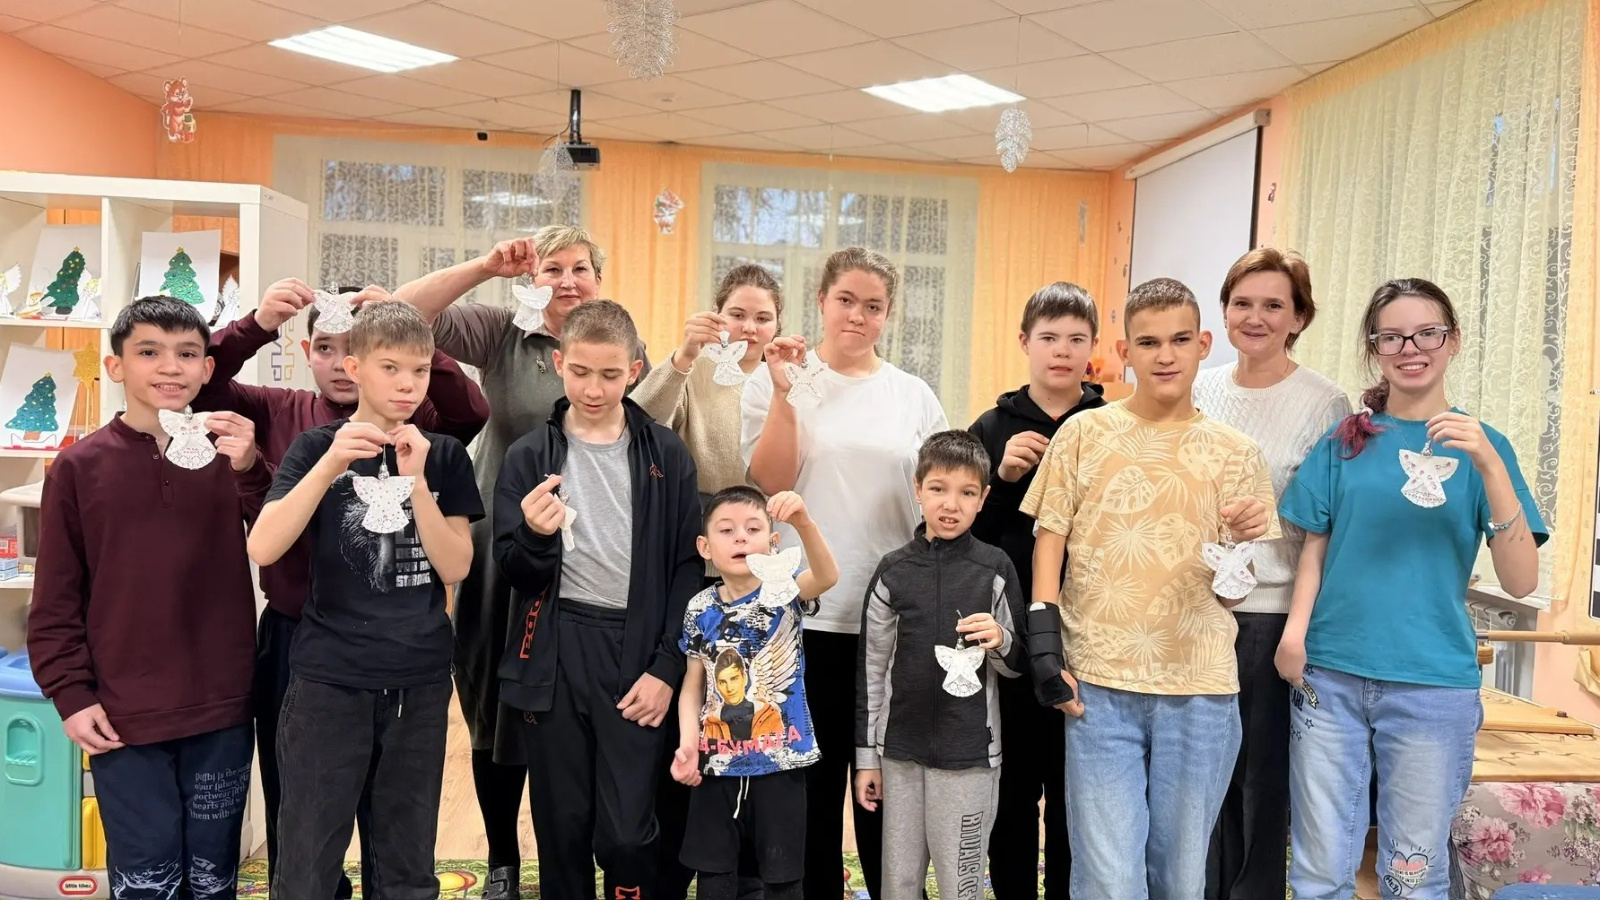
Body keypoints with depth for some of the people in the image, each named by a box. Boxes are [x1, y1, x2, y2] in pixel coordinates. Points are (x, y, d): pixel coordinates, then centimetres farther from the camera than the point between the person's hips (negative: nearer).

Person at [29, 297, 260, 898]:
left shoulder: (231, 456, -1)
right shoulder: (77, 467, -2)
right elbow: (56, 600, 2)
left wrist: (250, 470, -28)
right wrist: (71, 693, -4)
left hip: (222, 712, 1)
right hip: (122, 717, -1)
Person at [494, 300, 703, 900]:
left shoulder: (666, 455, 3)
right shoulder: (529, 456, 5)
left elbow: (688, 567, 2)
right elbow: (514, 574, 2)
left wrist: (667, 668, -5)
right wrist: (534, 536, -20)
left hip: (636, 655, -1)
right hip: (553, 658, 1)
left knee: (628, 834, -2)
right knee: (562, 828, 10)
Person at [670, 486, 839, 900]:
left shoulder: (784, 593, -9)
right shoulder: (701, 609, -1)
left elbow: (827, 576, -30)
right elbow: (693, 684, 5)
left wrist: (804, 522, -48)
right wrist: (688, 745, -9)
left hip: (779, 760, -2)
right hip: (716, 763, 3)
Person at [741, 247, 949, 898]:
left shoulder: (914, 395, 6)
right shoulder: (778, 378, -1)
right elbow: (768, 486, -10)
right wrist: (785, 394, -18)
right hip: (806, 611, -2)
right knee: (813, 771, 9)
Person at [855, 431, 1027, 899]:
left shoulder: (995, 569, -2)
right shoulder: (893, 571, 1)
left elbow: (1018, 664, 7)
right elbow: (871, 668, 6)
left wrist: (1000, 641, -16)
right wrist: (866, 755, 6)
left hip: (970, 753, -2)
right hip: (900, 750, 2)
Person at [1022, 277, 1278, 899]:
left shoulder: (1234, 453, 5)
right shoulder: (1084, 434, 2)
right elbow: (1049, 541, 2)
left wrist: (1247, 543, -15)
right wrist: (1045, 651, -7)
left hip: (1201, 692, 2)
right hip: (1098, 685, -1)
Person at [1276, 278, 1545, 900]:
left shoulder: (1481, 446, 4)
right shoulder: (1346, 440, 7)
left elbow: (1521, 582, -6)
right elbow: (1315, 550, 7)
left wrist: (1488, 465, -17)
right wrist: (1296, 628, -12)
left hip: (1433, 685, -1)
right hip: (1330, 676, 1)